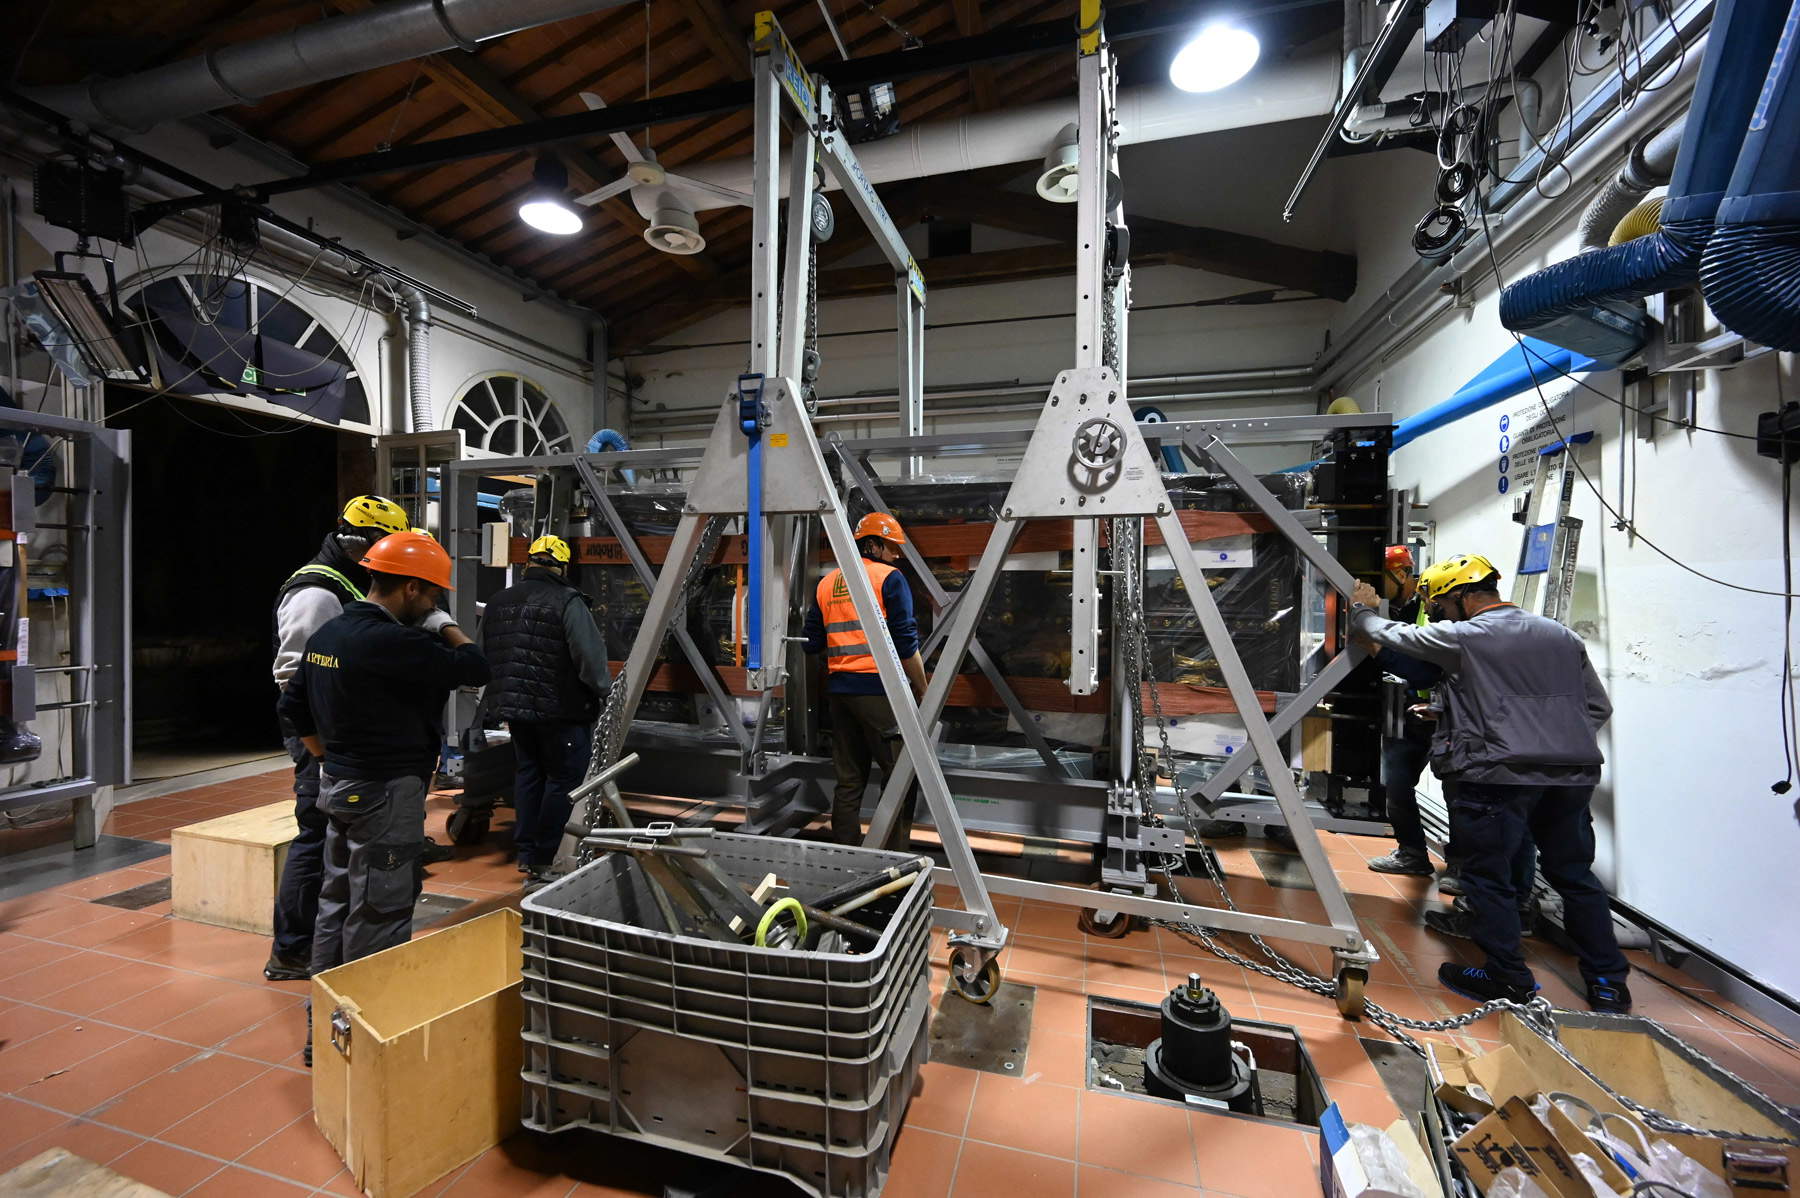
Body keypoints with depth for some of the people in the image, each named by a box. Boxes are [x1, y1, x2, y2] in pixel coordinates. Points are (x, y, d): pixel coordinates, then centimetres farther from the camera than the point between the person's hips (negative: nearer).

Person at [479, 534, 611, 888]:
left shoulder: (497, 603, 9)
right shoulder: (567, 602, -15)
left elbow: (483, 657, 18)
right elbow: (590, 657, -19)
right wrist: (604, 690, -4)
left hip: (514, 705, 8)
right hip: (560, 710, -7)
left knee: (529, 773, 19)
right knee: (565, 778, 2)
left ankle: (526, 853, 27)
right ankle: (543, 862, 6)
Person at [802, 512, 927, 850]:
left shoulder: (826, 583, 14)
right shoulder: (889, 578, -3)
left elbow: (813, 643, 14)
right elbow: (906, 643, -9)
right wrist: (924, 692, -2)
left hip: (838, 689, 7)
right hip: (878, 689, -6)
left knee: (849, 779, 14)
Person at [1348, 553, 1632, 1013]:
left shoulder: (1463, 637, -9)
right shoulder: (1562, 637, 13)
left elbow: (1392, 634, 2)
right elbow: (1599, 706, 17)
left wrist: (1362, 610, 21)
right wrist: (1565, 747, 20)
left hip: (1498, 777, -7)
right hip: (1572, 777, 7)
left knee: (1490, 877, 6)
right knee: (1575, 875, 19)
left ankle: (1509, 979, 16)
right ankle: (1608, 982, 27)